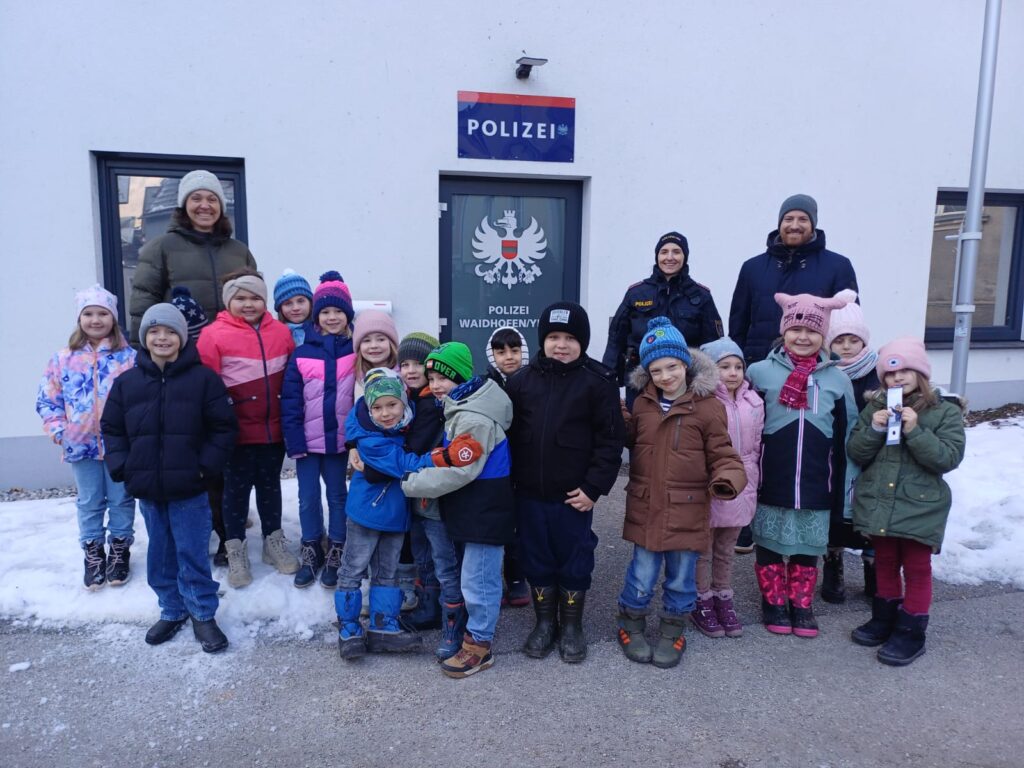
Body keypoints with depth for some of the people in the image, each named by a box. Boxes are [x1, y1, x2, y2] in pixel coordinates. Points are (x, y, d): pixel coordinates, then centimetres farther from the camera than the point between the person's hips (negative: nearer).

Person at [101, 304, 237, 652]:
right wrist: (122, 467, -1)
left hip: (189, 489, -4)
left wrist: (207, 465, -11)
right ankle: (172, 611, 33)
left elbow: (224, 427, -4)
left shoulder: (203, 378, -6)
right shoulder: (127, 382, 4)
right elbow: (112, 429, 11)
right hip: (147, 489, 4)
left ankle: (203, 615, 20)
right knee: (160, 555, 16)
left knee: (193, 555, 4)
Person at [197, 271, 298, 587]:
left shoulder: (281, 333, 1)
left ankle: (274, 543, 32)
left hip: (273, 429, 3)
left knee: (270, 485, 16)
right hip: (237, 431, -3)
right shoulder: (214, 335, -8)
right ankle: (235, 551, 24)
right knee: (237, 488, 9)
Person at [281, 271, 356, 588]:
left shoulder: (355, 351, -4)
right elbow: (290, 402, -4)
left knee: (337, 494, 13)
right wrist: (294, 441, -9)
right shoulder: (302, 354, -4)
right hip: (308, 440, 1)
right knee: (308, 497, 10)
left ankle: (336, 553, 27)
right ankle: (311, 552, 29)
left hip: (339, 439, 0)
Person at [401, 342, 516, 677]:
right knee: (474, 576, 20)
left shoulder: (474, 418, -23)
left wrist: (411, 483, -18)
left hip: (485, 512, -10)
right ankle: (467, 631, 34)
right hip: (470, 509, 10)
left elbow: (459, 470, -25)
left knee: (477, 580, 1)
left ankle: (479, 644, 16)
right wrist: (419, 478, 9)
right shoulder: (458, 408, 10)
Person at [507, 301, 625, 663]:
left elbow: (610, 439, -9)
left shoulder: (598, 382, -9)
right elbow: (509, 433, 6)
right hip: (529, 493, 3)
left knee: (574, 560, 11)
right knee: (535, 558, 14)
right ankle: (544, 622, 34)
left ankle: (572, 625, 31)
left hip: (574, 494, -3)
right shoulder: (522, 380, 1)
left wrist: (594, 487, -12)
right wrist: (509, 481, 3)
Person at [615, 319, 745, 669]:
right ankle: (631, 628, 35)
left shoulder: (708, 405, -9)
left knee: (681, 580, 15)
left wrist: (727, 481, -26)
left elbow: (722, 454, -7)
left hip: (687, 512, -2)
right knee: (641, 579, 13)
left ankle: (672, 633, 36)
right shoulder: (642, 403, 4)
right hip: (645, 509, 2)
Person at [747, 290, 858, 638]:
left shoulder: (837, 379, 2)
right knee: (769, 545, 10)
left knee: (808, 548, 13)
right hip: (771, 483, -1)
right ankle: (774, 602, 27)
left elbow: (845, 441, 6)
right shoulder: (760, 373, -5)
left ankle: (802, 605, 30)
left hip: (816, 485, 2)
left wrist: (841, 490, 5)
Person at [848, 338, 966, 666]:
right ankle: (884, 619, 33)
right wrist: (873, 429, -16)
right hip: (878, 502, 4)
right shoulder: (875, 407, 3)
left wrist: (915, 431, -24)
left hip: (920, 506, -3)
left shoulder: (945, 411, -6)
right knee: (885, 562, 17)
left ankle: (911, 632, 18)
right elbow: (856, 454, 1)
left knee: (916, 568, 7)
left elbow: (949, 457, -15)